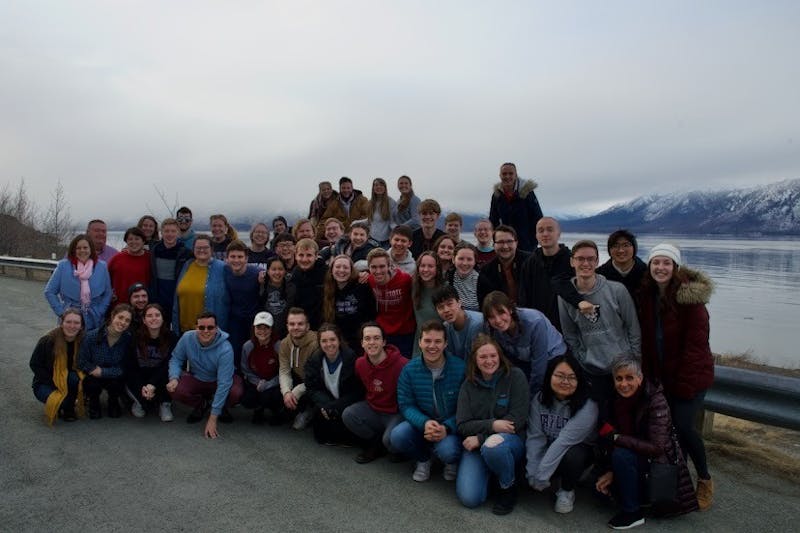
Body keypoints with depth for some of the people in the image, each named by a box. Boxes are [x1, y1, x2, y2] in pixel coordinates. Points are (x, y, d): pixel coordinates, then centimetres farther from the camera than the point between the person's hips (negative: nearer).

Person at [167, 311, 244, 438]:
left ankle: (222, 408, 5)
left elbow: (223, 384, -33)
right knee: (175, 390, -27)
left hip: (218, 381, -3)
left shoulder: (225, 349, -32)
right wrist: (174, 378, -26)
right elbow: (176, 359, -3)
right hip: (196, 379, 3)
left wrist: (213, 419, -33)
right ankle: (201, 405, 8)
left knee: (235, 393, -35)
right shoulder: (187, 338, -20)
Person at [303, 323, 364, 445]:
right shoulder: (314, 359, -6)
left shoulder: (351, 358, -19)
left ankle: (345, 438, 3)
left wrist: (333, 407, -25)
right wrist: (325, 406, -25)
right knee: (318, 409, -27)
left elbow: (357, 391, -17)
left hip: (348, 403, -3)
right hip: (326, 399, 3)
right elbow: (311, 388, -6)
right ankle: (325, 437, 5)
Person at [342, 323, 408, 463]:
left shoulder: (401, 364, -26)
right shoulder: (360, 363, -4)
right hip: (372, 410, 6)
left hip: (396, 413, -6)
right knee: (348, 415, -16)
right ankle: (376, 444, 4)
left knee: (390, 439, -31)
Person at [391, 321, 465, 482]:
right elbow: (406, 405, -7)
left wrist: (447, 428, -30)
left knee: (447, 451, -33)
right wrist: (424, 423, -26)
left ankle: (452, 462, 10)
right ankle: (423, 458, 10)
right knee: (398, 436, -26)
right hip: (421, 422, 3)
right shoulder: (409, 369, -8)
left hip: (451, 426, -3)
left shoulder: (460, 368, -16)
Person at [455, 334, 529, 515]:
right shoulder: (468, 385, 2)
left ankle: (509, 487, -7)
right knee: (469, 498, -19)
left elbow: (517, 419, -13)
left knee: (493, 445, -38)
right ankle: (487, 471, 14)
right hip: (476, 445, 2)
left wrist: (480, 438, -16)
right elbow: (463, 425, -4)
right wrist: (491, 425, -22)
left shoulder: (515, 376, -7)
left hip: (511, 440, -2)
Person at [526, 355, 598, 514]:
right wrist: (533, 475, -23)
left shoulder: (587, 406, -25)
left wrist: (541, 476, -31)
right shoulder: (539, 399, -11)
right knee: (522, 469, -20)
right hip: (549, 451, 4)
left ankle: (567, 491, -4)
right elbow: (535, 437, -14)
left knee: (571, 456, -36)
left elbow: (565, 442, -30)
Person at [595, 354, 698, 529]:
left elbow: (656, 447, -30)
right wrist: (610, 472, -14)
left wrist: (615, 437, -28)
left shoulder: (655, 400, -24)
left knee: (622, 455, -30)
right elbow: (612, 443, -3)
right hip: (637, 457, 7)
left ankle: (633, 512, -13)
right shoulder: (617, 400, -6)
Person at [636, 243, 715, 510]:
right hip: (662, 375, 5)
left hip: (690, 375, -5)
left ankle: (704, 480, 16)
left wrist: (686, 382, -18)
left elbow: (696, 342, -17)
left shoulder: (690, 297, -15)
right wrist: (649, 375, 1)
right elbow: (646, 339, 6)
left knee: (682, 426, -10)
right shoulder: (646, 295, 2)